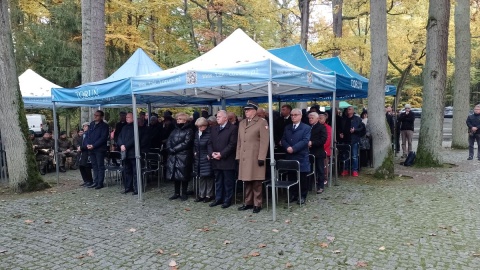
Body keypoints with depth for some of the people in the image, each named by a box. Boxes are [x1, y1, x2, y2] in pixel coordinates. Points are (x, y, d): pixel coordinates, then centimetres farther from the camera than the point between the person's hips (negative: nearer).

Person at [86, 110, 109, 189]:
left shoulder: (104, 125, -5)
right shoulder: (91, 124, 15)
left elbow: (103, 138, -13)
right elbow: (87, 135, 15)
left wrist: (93, 145, -17)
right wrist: (88, 144, -3)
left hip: (100, 149, -6)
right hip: (91, 149, 6)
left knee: (100, 166, -1)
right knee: (94, 166, 10)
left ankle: (100, 183, 3)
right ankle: (95, 182, 17)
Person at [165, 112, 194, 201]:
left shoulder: (189, 130, -3)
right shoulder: (175, 130, 17)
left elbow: (186, 143, -14)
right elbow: (169, 141, 10)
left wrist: (174, 149, -14)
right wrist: (169, 149, -10)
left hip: (184, 156, -6)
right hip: (173, 156, 6)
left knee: (183, 175, -1)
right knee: (175, 175, 8)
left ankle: (184, 193, 11)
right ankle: (176, 193, 19)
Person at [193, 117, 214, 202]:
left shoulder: (209, 134, -16)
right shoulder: (197, 133, 8)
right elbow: (194, 145, 18)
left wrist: (209, 155, -16)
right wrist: (194, 152, 7)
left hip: (207, 159, -7)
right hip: (198, 159, 7)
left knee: (208, 177, 3)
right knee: (201, 176, 14)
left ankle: (209, 195, 14)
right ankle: (201, 194, 23)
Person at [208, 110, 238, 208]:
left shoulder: (233, 128, -6)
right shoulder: (214, 128, 16)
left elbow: (232, 144, -13)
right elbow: (210, 143, 13)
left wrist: (221, 154, -16)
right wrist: (212, 153, -5)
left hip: (227, 160, -6)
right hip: (216, 160, 6)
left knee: (228, 182, 3)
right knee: (218, 181, 14)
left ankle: (227, 200, 13)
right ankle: (218, 199, 24)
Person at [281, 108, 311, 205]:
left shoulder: (306, 128, -1)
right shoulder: (287, 128, 16)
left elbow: (305, 141, -13)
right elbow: (283, 140, 8)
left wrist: (293, 148, -20)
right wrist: (287, 147, -13)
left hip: (301, 157, -4)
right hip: (289, 157, 5)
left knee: (302, 177, 2)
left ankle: (302, 196, 12)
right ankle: (294, 194, 22)